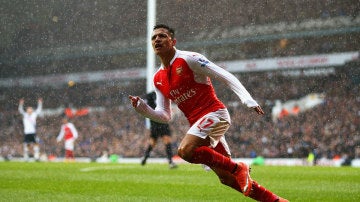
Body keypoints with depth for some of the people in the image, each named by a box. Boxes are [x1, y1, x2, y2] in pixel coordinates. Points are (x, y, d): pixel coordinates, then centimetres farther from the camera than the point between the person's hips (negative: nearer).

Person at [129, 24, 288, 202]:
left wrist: (248, 100, -20)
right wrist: (141, 107, -4)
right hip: (197, 123, 7)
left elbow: (226, 77, -10)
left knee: (185, 150, -29)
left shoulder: (189, 59, -8)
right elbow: (165, 116, 14)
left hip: (215, 114, -7)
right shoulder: (158, 79, 12)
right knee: (227, 178, 4)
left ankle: (238, 168, -13)